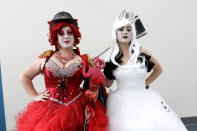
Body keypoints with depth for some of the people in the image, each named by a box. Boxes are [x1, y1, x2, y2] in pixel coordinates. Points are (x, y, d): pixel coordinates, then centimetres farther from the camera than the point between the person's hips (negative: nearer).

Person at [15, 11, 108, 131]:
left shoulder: (84, 60, 3)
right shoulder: (46, 58, 6)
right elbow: (24, 77, 17)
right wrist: (35, 96, 8)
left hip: (78, 111, 0)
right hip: (49, 111, 1)